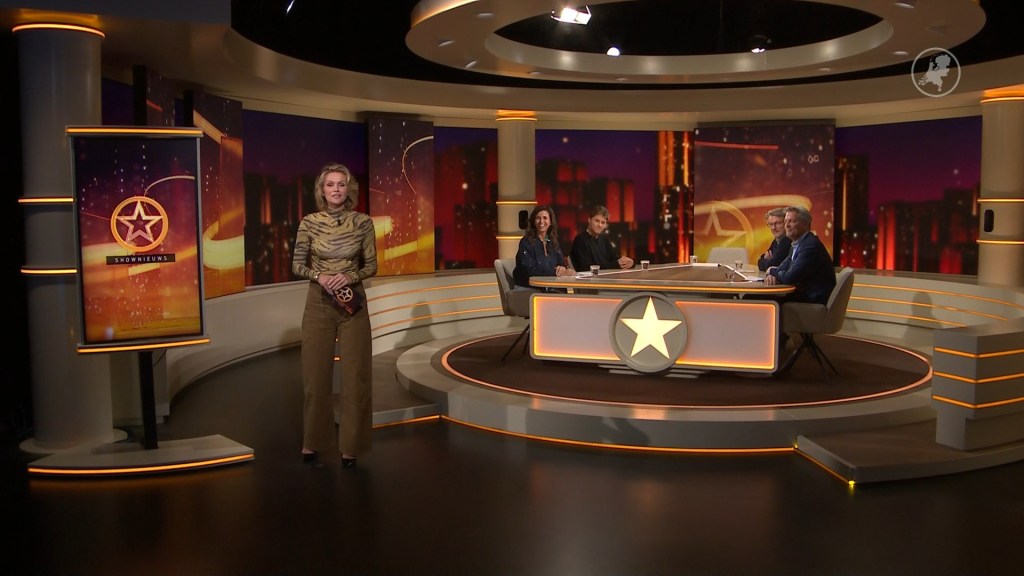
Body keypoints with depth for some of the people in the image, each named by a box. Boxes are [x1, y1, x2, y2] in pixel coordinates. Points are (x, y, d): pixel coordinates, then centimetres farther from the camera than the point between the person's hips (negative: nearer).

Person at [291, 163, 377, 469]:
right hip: (318, 304, 0)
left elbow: (371, 265, 2)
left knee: (355, 375, 2)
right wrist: (320, 277, -16)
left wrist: (350, 277, -16)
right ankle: (312, 441, 25)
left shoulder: (363, 222, -2)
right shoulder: (309, 222, -3)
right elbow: (297, 265, 2)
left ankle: (350, 446, 15)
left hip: (353, 303, 0)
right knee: (316, 374, 7)